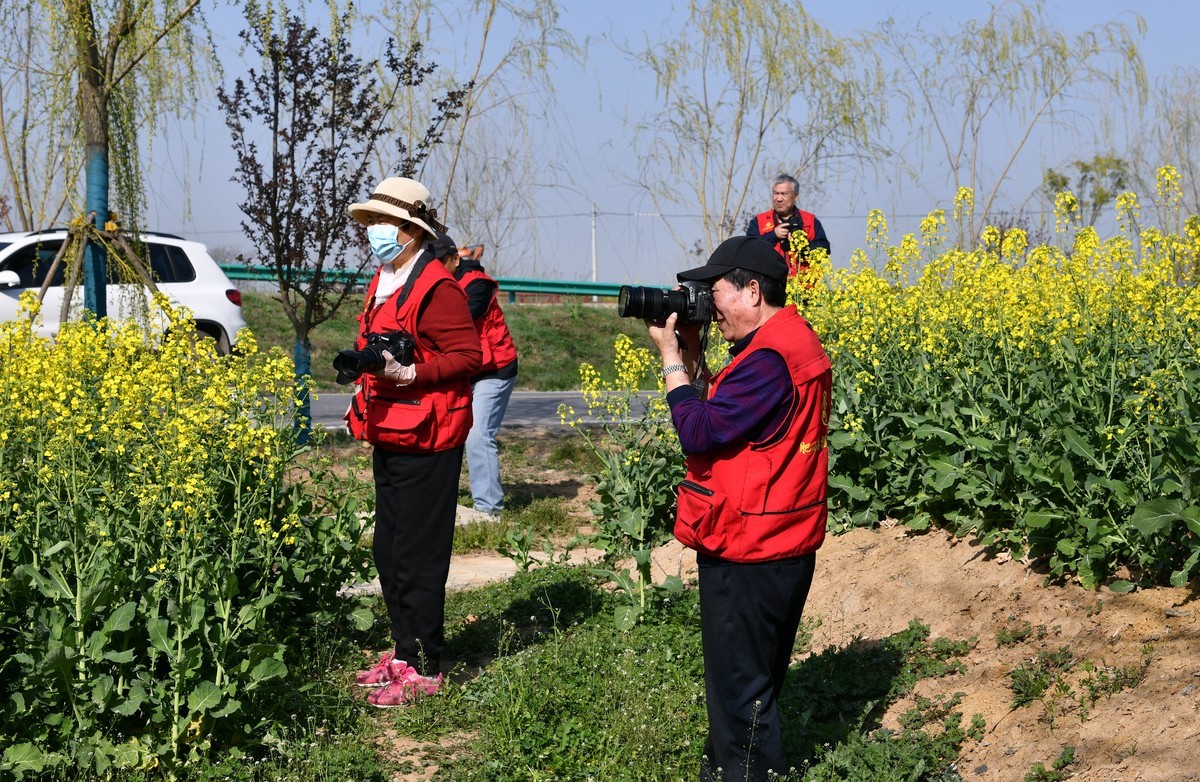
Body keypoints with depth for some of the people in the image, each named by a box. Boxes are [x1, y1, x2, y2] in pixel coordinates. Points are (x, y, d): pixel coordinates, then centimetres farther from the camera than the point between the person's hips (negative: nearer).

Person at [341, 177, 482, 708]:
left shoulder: (435, 288, -13)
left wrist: (409, 374, -27)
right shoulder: (384, 283, 16)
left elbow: (467, 356, -17)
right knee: (387, 553, 14)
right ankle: (404, 652, 25)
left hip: (426, 443, -10)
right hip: (388, 439, 10)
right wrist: (366, 370, 11)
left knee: (415, 558, -5)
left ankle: (424, 669, 2)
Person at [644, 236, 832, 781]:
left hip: (749, 558, -11)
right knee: (752, 682, 19)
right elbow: (724, 417, 14)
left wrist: (671, 360, -11)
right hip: (783, 547, 11)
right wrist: (693, 356, 5)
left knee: (740, 689, -1)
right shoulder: (793, 341, 11)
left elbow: (698, 433, -22)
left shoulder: (769, 359, -23)